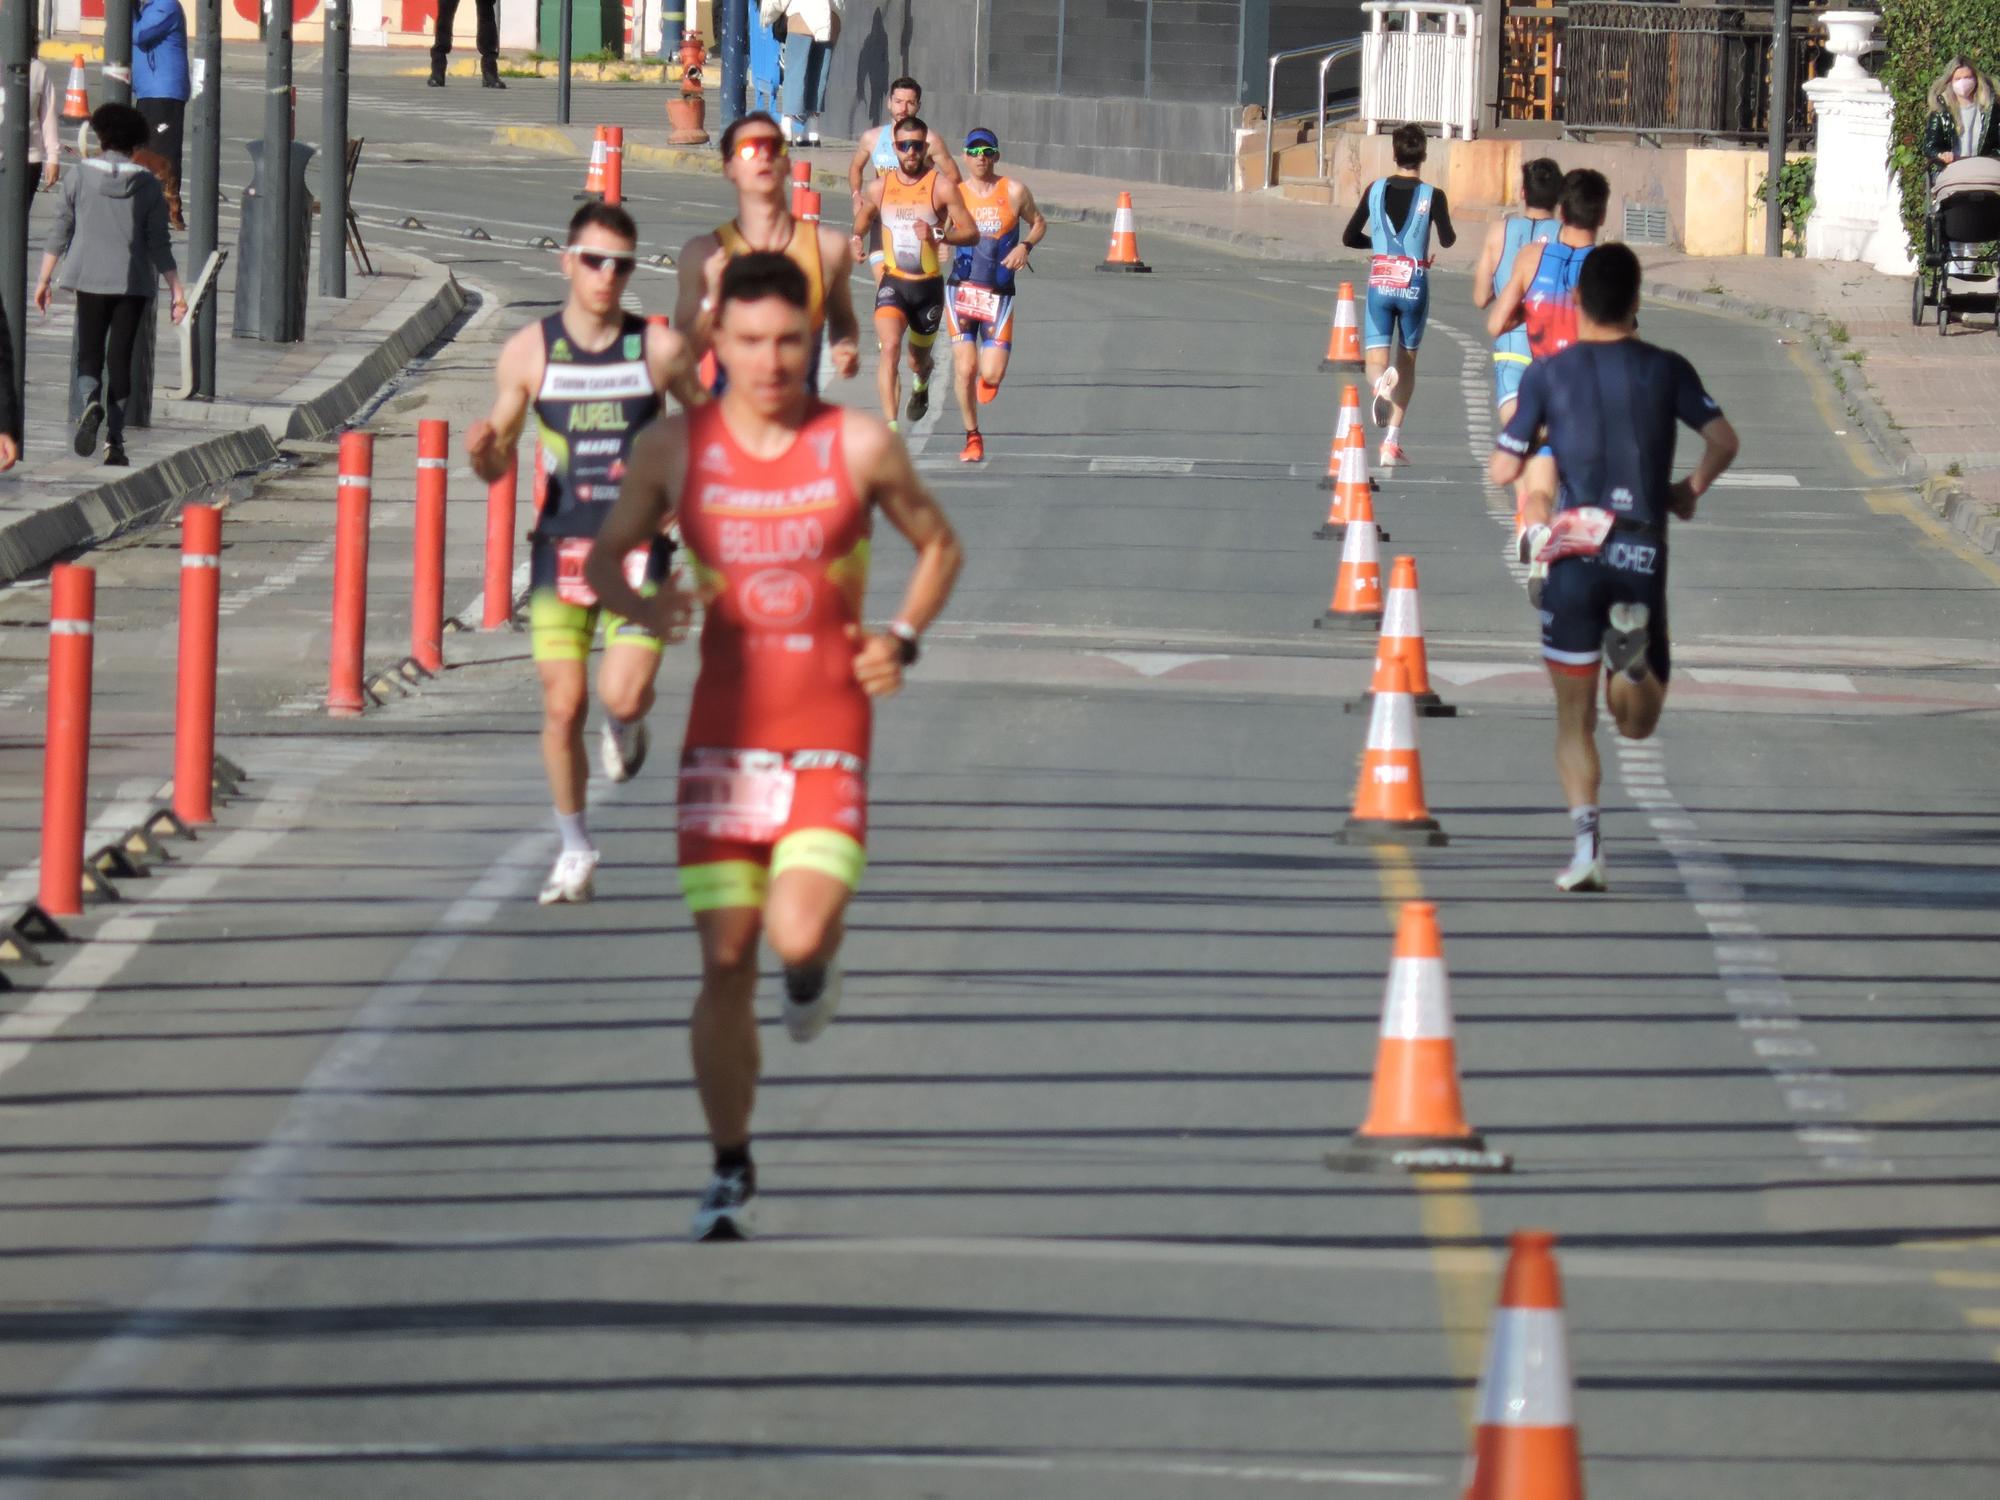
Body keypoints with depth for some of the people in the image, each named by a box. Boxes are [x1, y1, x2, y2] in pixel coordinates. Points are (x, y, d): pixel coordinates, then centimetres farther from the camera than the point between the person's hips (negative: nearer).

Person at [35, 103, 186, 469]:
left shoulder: (80, 177, -3)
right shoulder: (148, 185, -2)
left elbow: (59, 233, 0)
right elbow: (159, 244, -2)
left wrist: (44, 279, 8)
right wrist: (176, 290, 3)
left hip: (90, 280, 0)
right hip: (133, 282, 0)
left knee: (89, 353, 9)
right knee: (120, 357, 7)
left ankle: (90, 402, -23)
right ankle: (114, 440, 4)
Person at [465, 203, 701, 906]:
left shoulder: (660, 347, -3)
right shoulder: (529, 352, 0)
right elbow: (496, 466, 6)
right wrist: (482, 449, -17)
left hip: (638, 548, -1)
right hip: (561, 548, 1)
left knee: (623, 694, -14)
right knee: (563, 704, -4)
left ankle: (627, 723, 25)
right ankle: (574, 852, 14)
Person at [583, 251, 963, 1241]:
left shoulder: (859, 446, -4)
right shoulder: (675, 448, -1)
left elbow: (938, 545, 11)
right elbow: (604, 555, 10)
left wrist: (902, 637, -6)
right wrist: (640, 607, -12)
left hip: (827, 738, -1)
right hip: (724, 737, 1)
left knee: (798, 936, -21)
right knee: (725, 964, -1)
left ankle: (815, 963, 19)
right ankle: (731, 1174, 13)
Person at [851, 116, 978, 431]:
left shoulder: (942, 187, -7)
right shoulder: (878, 189, 3)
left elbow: (972, 234, -8)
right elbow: (860, 225, 22)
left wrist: (938, 234, -25)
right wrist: (855, 241, -1)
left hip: (929, 286, 0)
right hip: (893, 283, 0)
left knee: (918, 360, 16)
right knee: (890, 347, -24)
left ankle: (921, 385, 55)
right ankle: (890, 425, -29)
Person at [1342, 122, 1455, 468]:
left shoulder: (1376, 190, 1)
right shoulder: (1432, 196, -7)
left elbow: (1349, 238, 5)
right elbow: (1448, 241, -8)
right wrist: (1450, 229, 16)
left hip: (1380, 284, 1)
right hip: (1414, 286, -1)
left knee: (1376, 361, 2)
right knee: (1407, 361, 16)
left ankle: (1382, 382, -38)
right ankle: (1392, 441, 12)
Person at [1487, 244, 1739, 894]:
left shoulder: (1548, 373, 2)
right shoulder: (1667, 369, 5)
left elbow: (1502, 470, 2)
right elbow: (1723, 440, -3)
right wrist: (1691, 491, 15)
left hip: (1573, 551, 0)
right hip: (1643, 553, 1)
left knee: (1574, 714, 7)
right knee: (1638, 723, 11)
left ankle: (1586, 836, -11)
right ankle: (1633, 646, -23)